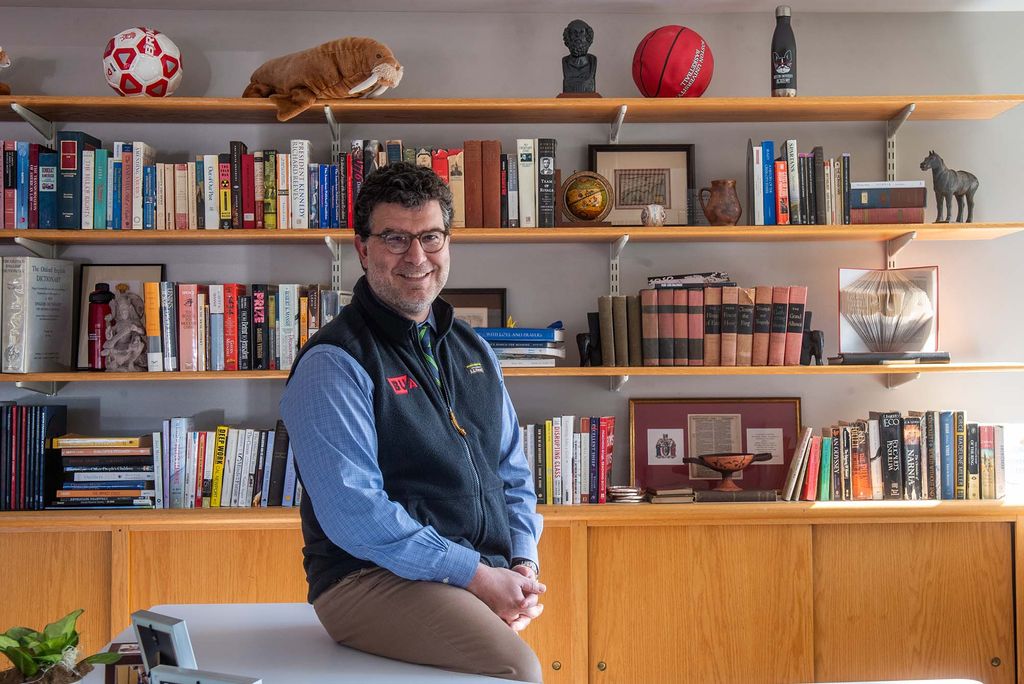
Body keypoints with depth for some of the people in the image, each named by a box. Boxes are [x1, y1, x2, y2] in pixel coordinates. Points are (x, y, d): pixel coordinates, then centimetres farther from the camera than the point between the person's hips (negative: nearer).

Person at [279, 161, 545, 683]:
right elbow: (354, 513, -16)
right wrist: (476, 575, -16)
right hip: (372, 578, -6)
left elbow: (513, 475, 19)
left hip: (490, 577, 7)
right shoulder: (332, 364, -8)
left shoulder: (473, 351, 15)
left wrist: (522, 563, 2)